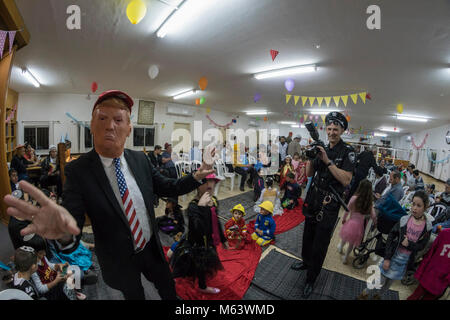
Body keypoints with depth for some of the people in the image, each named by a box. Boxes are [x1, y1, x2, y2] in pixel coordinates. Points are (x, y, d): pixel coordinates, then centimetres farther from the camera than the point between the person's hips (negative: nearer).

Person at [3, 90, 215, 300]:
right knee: (134, 295, 26)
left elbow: (166, 187, -3)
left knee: (169, 291, 27)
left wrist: (196, 177, -17)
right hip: (120, 260, -3)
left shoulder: (140, 159, -10)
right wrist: (62, 228, -48)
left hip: (152, 249, 3)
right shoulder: (78, 170, -19)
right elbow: (72, 216, -24)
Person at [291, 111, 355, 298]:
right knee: (308, 236, 21)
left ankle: (311, 279, 24)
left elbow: (346, 180, -18)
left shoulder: (348, 151, -9)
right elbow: (309, 173, 6)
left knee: (320, 245, 5)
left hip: (329, 204, -5)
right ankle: (306, 262, 45)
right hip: (313, 199, 6)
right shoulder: (322, 148, 8)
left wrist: (328, 161, -23)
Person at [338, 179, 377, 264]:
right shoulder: (370, 201, -7)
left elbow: (347, 210, -5)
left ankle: (341, 248, 51)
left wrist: (344, 219, 10)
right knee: (352, 243, 19)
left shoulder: (354, 198, -14)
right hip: (360, 224, 2)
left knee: (345, 238, 27)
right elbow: (373, 216, -1)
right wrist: (375, 223, 19)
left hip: (351, 222, -2)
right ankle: (345, 258, 32)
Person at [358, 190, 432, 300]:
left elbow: (421, 246, -2)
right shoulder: (404, 220, -13)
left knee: (389, 282, 20)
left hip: (406, 259, 2)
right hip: (394, 255, -2)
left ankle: (377, 294, 45)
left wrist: (409, 244, -24)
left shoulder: (427, 226, -9)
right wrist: (387, 258, -11)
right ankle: (365, 293, 29)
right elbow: (390, 238, -10)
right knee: (380, 280, 6)